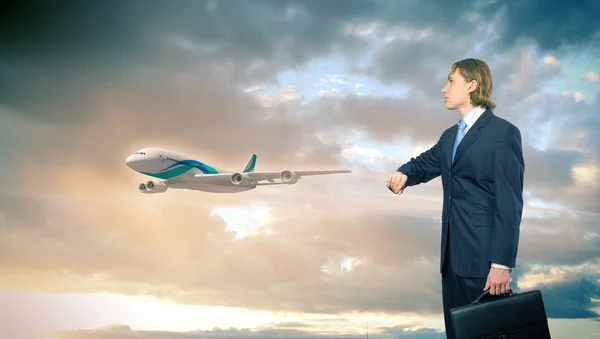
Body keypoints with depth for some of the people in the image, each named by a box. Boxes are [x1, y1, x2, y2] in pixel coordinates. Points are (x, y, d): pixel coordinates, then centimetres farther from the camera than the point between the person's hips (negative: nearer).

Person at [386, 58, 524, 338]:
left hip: (484, 256, -8)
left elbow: (509, 202, -13)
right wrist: (403, 174, -4)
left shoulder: (503, 132, -8)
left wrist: (501, 263, -18)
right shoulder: (450, 136, 17)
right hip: (453, 253, 8)